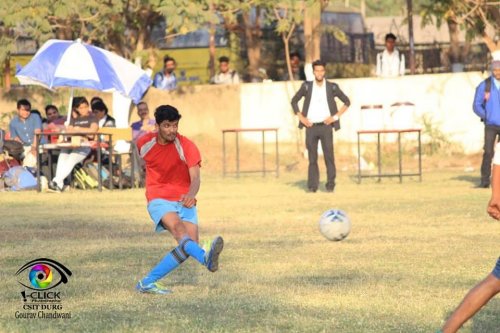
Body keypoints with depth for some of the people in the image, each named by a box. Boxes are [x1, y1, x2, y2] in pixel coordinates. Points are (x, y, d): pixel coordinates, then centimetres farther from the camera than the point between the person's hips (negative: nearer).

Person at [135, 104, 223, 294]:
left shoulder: (187, 147, -12)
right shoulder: (144, 143, -3)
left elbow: (195, 178, -24)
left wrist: (191, 194, -46)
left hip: (184, 200, 1)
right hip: (159, 199, -1)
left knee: (188, 246, -15)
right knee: (177, 227, -31)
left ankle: (148, 283, -7)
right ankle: (206, 259, -59)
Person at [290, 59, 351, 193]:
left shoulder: (332, 87, 1)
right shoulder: (307, 86, 4)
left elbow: (347, 102, 8)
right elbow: (294, 101, 14)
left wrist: (335, 117, -1)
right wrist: (301, 118, 3)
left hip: (326, 126, -1)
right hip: (311, 126, 1)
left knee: (329, 155, -6)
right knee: (312, 157, 2)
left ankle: (330, 184, -2)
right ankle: (312, 185, 5)